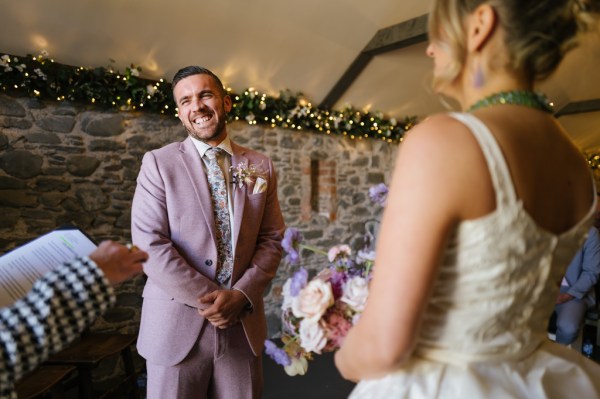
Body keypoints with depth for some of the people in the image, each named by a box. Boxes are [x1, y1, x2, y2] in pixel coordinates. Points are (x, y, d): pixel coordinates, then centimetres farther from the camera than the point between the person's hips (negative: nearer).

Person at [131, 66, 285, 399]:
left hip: (243, 321, 3)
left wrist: (240, 294, -10)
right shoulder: (158, 162, -2)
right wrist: (208, 297, -14)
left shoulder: (261, 167, 5)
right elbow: (149, 244, -10)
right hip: (176, 323, -2)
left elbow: (271, 239, 3)